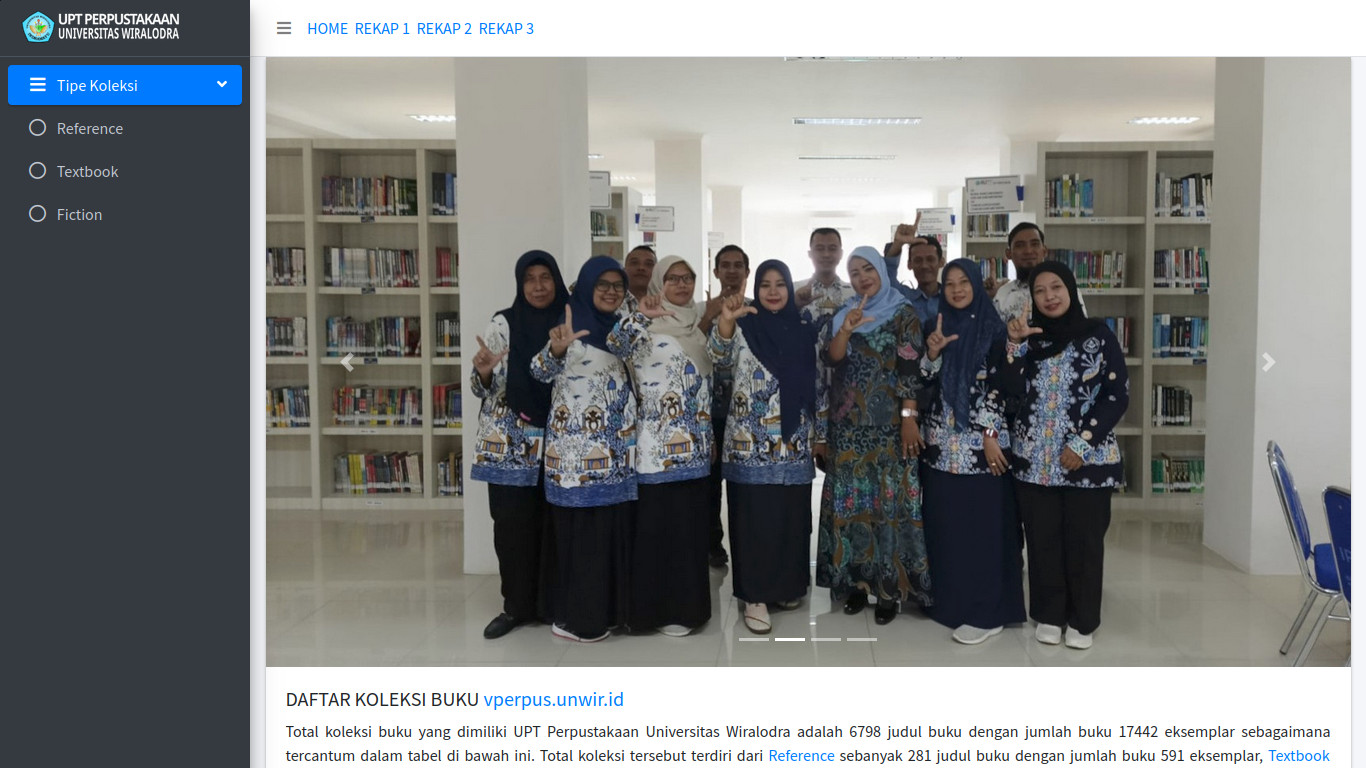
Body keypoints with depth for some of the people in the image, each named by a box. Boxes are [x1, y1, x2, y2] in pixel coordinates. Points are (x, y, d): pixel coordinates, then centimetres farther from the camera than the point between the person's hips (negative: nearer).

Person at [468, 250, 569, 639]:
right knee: (512, 525, 2)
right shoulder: (503, 324, -1)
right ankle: (516, 605, 15)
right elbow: (485, 389, -2)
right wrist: (483, 372, -23)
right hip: (510, 443, -1)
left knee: (553, 524, 5)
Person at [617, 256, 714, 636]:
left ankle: (687, 602, 25)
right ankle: (660, 608, 10)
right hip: (660, 447, -7)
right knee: (660, 525, -2)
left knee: (693, 523, 12)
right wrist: (640, 316, -43)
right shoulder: (647, 325, -7)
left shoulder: (695, 327, 15)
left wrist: (710, 437, 20)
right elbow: (614, 344, -28)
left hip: (695, 445, 7)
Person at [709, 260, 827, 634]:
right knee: (754, 518, 0)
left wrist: (820, 434, 12)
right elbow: (720, 354, -22)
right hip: (751, 441, -4)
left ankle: (785, 585, 28)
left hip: (794, 442, 4)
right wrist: (725, 320, -40)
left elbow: (817, 386, 13)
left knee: (792, 516, 11)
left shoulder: (805, 332, 9)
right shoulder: (744, 327, -1)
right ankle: (755, 596, 10)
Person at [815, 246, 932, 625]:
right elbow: (832, 359, -3)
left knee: (889, 498, -2)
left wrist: (909, 417, -14)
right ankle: (855, 580, 14)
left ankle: (890, 585, 5)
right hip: (849, 424, 4)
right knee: (851, 499, 5)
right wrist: (846, 330, -20)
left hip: (888, 422, -4)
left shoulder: (902, 314, 0)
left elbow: (910, 370, -7)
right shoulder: (841, 316, 12)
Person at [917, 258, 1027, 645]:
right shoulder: (937, 328, 11)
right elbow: (925, 385, 6)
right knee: (944, 524, 8)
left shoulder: (994, 328, -2)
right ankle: (950, 602, 20)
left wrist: (991, 436, -14)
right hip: (941, 442, 5)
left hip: (981, 442, -5)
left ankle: (986, 612, 5)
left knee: (983, 524, -1)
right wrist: (932, 353, -12)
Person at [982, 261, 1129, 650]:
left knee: (1083, 541, 6)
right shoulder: (1026, 337, 6)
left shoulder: (1099, 336, -1)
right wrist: (1015, 345, -17)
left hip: (1087, 460, -2)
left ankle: (1082, 620, 21)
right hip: (1034, 461, 2)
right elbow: (1007, 391, -6)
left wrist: (1082, 444, -11)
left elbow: (1118, 396, -5)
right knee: (1042, 540, 9)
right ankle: (1049, 616, 24)